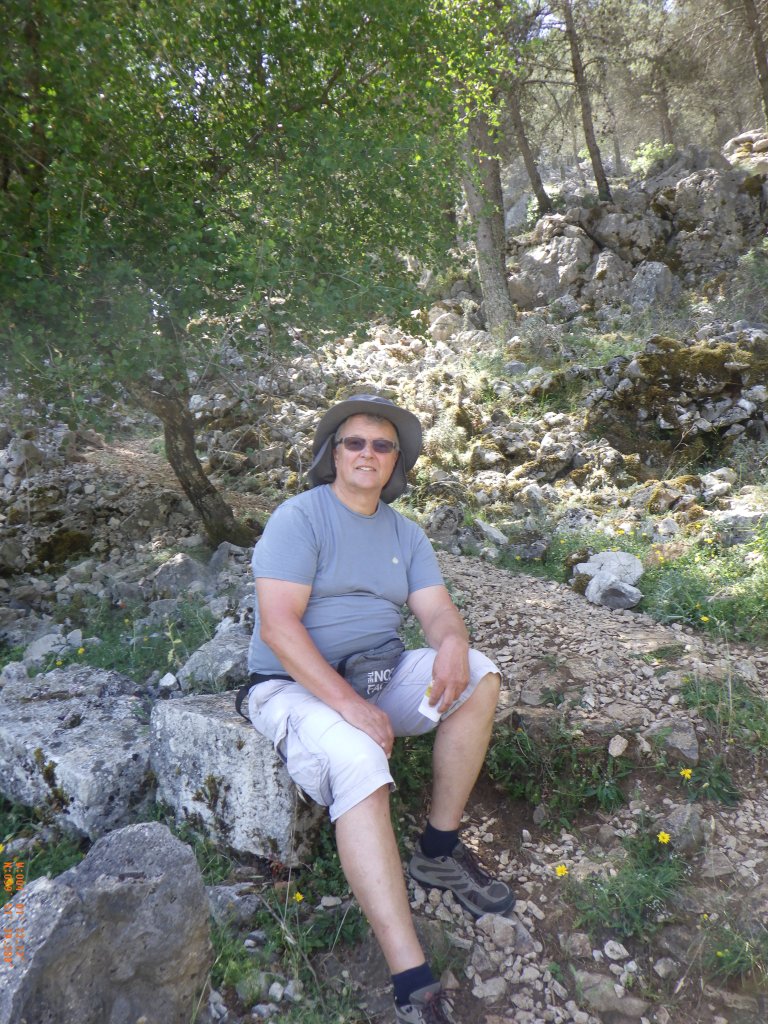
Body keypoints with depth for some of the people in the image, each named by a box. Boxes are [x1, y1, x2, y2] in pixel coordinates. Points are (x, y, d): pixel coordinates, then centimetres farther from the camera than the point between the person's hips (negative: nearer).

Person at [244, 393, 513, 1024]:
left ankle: (440, 852, -6)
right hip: (298, 686, -6)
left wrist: (452, 643, -25)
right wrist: (349, 703, -27)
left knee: (479, 677, -16)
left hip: (381, 676, 6)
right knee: (359, 765, -34)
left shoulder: (406, 534, 9)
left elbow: (438, 610, 1)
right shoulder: (299, 518, -11)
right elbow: (278, 625, -20)